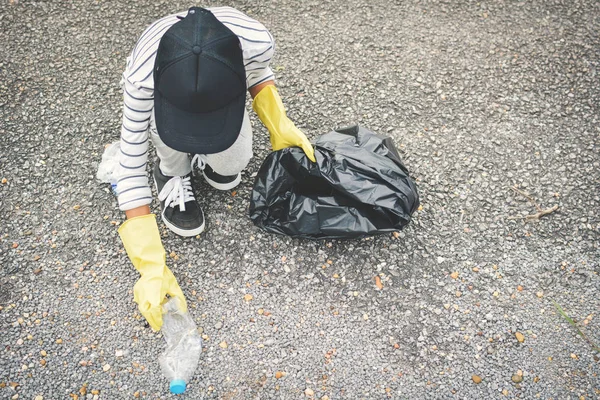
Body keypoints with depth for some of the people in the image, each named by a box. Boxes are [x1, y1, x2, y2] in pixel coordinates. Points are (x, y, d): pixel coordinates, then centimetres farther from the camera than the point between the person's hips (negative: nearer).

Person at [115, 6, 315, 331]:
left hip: (218, 91, 2)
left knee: (231, 166, -19)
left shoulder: (257, 42, -39)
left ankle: (206, 154, 16)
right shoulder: (143, 75, -43)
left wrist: (278, 125, -22)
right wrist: (152, 267, -35)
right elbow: (131, 166, -34)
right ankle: (172, 174, -2)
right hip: (164, 89, -2)